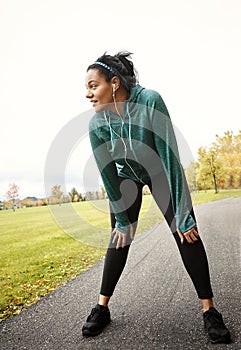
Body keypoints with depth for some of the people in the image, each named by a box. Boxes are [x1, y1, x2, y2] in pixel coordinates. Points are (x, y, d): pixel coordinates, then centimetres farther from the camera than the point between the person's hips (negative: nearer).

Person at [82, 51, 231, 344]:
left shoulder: (150, 101, -31)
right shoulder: (97, 124, -22)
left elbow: (170, 156, -31)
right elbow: (108, 175, -15)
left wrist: (183, 214, -30)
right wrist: (122, 219, -9)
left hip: (160, 172, -1)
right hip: (126, 176, 2)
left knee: (186, 232, -12)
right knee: (120, 237, -3)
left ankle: (209, 311, 3)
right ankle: (102, 308, 13)